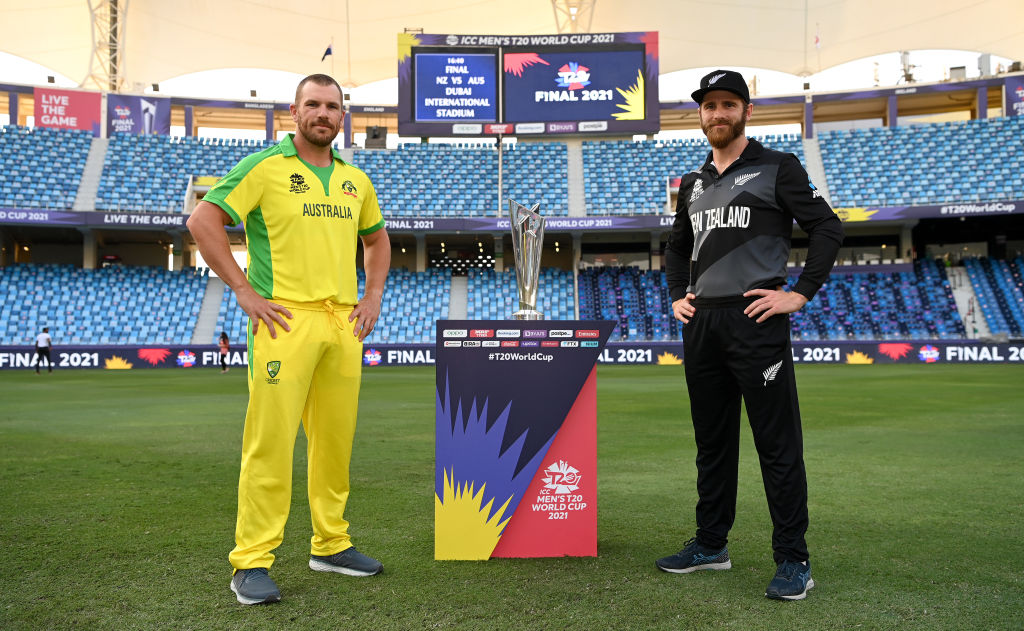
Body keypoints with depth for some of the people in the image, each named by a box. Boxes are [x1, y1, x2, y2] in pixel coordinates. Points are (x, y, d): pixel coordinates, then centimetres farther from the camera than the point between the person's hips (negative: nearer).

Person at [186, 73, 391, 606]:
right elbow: (203, 220, -6)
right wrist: (244, 291, -10)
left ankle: (331, 544, 24)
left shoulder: (355, 179, 15)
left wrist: (373, 296, 15)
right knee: (270, 441, -7)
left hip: (344, 322, 6)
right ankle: (251, 562, 2)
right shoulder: (265, 167, -2)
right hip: (285, 320, -6)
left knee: (336, 438, 11)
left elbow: (377, 239, 29)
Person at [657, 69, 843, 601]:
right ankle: (710, 545, 24)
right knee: (712, 441, 13)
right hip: (701, 323, 6)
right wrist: (677, 296, 15)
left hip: (756, 320, -6)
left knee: (778, 443, -5)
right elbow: (677, 248, 30)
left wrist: (799, 294, -11)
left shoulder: (778, 168, 2)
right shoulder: (692, 183, 19)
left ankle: (794, 561, 3)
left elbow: (827, 228, -3)